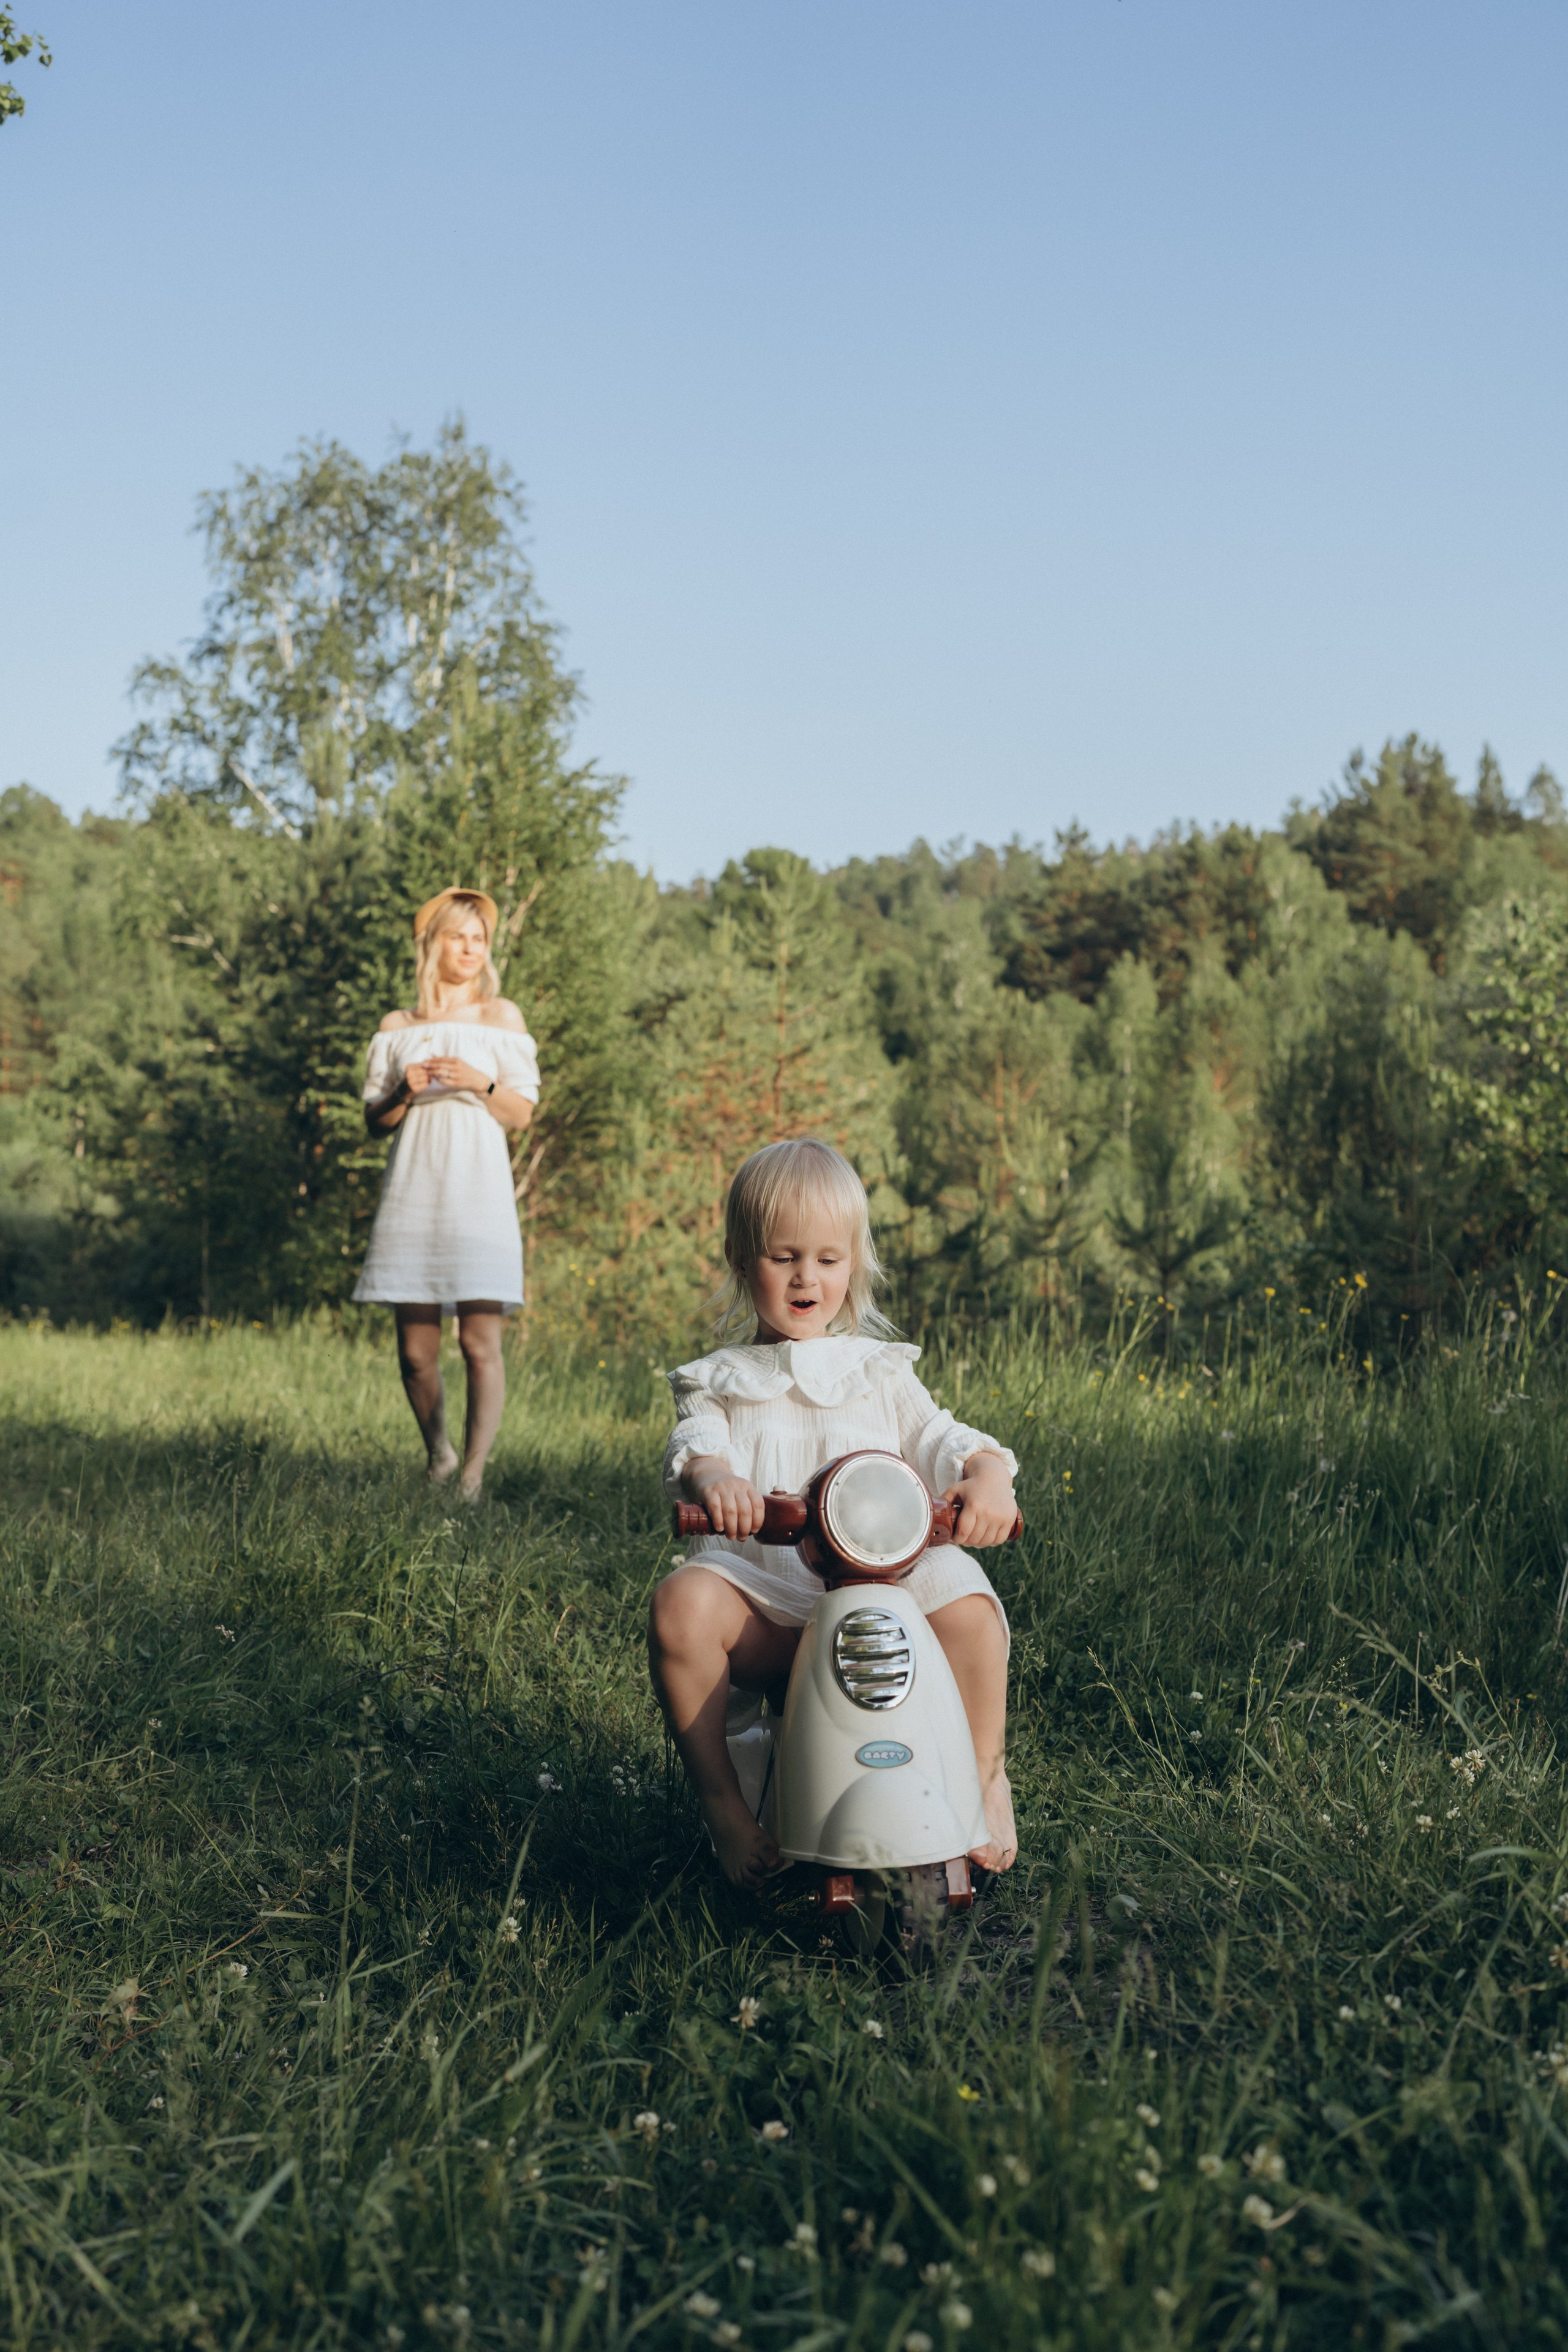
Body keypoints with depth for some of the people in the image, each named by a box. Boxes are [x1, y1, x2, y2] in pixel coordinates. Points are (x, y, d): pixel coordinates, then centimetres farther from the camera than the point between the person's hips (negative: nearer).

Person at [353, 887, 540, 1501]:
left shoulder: (500, 1018, 9)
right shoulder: (397, 1029, 13)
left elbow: (522, 1112, 6)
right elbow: (375, 1122, 13)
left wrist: (482, 1083, -13)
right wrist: (404, 1091, -7)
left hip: (478, 1195, -2)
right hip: (412, 1197, 2)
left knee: (480, 1343, -10)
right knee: (415, 1352, 2)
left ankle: (472, 1480, -7)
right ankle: (437, 1457, 26)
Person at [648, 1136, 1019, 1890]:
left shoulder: (880, 1372, 21)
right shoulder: (717, 1380, 17)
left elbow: (938, 1437, 9)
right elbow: (695, 1445, -3)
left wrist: (986, 1475, -16)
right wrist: (711, 1476, -30)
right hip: (763, 1599, 0)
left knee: (965, 1600, -31)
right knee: (682, 1603, -33)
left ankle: (985, 1780, -7)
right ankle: (720, 1801, -16)